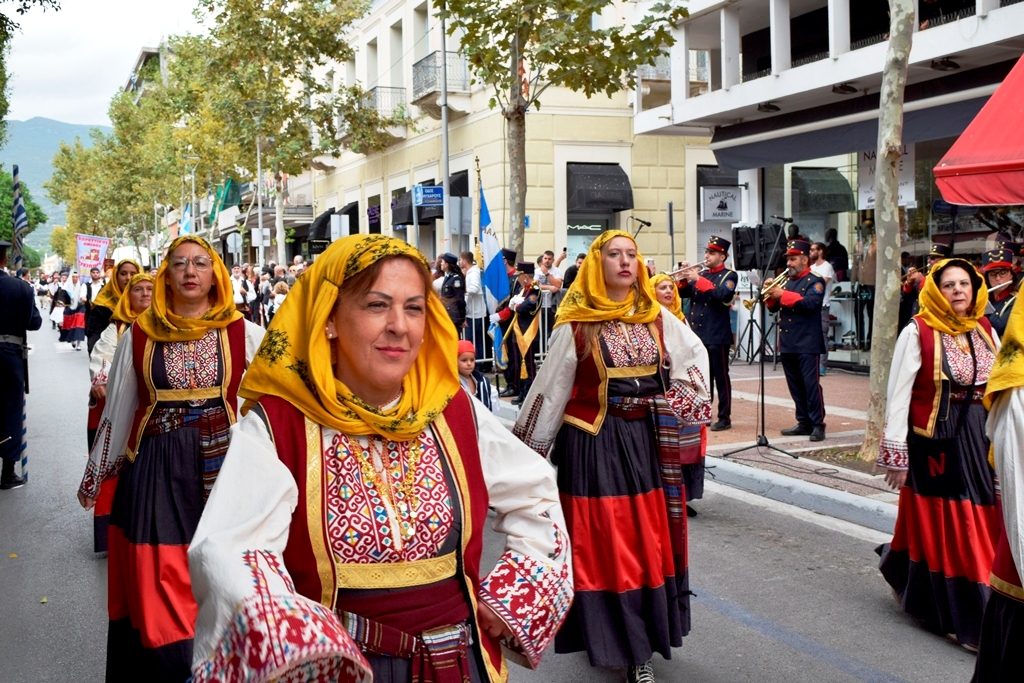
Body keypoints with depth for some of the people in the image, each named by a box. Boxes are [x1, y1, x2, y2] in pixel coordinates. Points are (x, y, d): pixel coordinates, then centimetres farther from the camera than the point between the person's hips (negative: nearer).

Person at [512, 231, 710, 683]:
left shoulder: (656, 316, 5)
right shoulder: (576, 323, -7)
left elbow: (695, 354, 17)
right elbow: (551, 387, -3)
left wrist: (681, 404, 5)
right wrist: (529, 449, 1)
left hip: (647, 440, 4)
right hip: (593, 441, -4)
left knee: (648, 537, 8)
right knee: (603, 540, 2)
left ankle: (641, 643, 21)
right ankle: (610, 638, 17)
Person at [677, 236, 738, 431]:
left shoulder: (729, 276, -3)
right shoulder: (701, 274, 15)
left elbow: (722, 294, -21)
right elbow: (682, 293, 11)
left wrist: (698, 279, -22)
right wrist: (684, 278, -7)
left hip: (717, 335, -6)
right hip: (698, 334, 6)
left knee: (721, 377, -1)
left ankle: (725, 418, 4)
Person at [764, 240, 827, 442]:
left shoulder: (815, 281, -4)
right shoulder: (786, 281, 17)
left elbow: (810, 303, -21)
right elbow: (773, 307, 15)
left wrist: (783, 294, -21)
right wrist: (771, 294, -4)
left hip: (807, 343, -7)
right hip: (787, 343, 7)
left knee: (811, 384, -7)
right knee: (795, 386, 10)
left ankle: (818, 424, -3)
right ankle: (804, 423, 17)